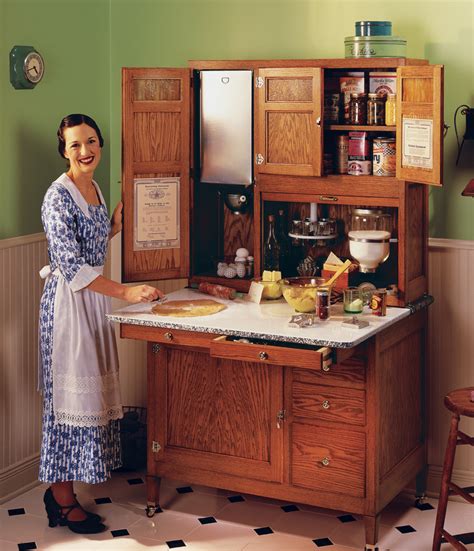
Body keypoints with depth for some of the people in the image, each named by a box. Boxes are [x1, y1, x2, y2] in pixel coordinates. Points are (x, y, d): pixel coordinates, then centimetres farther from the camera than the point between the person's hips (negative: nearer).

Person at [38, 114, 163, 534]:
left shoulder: (94, 190, 10)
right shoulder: (59, 196, -17)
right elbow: (72, 267, -24)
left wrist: (115, 227, 9)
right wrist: (126, 292, -28)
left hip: (92, 299, 9)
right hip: (67, 302, -9)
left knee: (87, 395, 12)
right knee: (70, 396, -3)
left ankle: (59, 489, 22)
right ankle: (64, 503, 6)